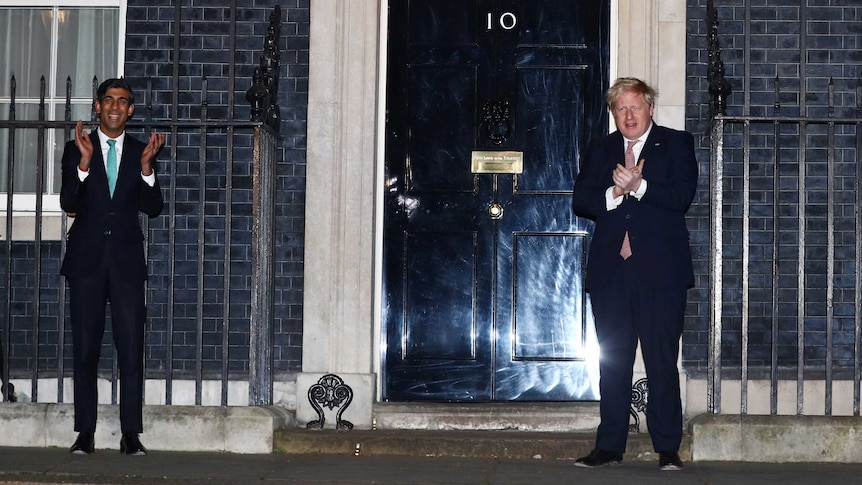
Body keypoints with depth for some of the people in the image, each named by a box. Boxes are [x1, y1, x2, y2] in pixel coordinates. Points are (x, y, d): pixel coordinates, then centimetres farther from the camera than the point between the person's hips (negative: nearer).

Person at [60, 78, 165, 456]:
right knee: (85, 347, 1)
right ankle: (85, 432, 5)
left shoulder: (140, 151, 9)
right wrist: (84, 162, -18)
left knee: (131, 346, -4)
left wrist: (146, 166, -12)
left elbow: (152, 208, 3)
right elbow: (68, 204, -5)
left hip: (126, 258, 0)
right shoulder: (76, 149, 6)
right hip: (86, 258, 0)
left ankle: (131, 434, -1)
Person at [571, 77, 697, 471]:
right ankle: (609, 447, 12)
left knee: (662, 361, -4)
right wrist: (614, 193, -11)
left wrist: (638, 186, -16)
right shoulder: (600, 150, 17)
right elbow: (580, 200, 6)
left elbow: (681, 196, -6)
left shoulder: (676, 144, 8)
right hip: (610, 269, 3)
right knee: (612, 361, 6)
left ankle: (667, 449, 1)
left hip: (660, 271, -3)